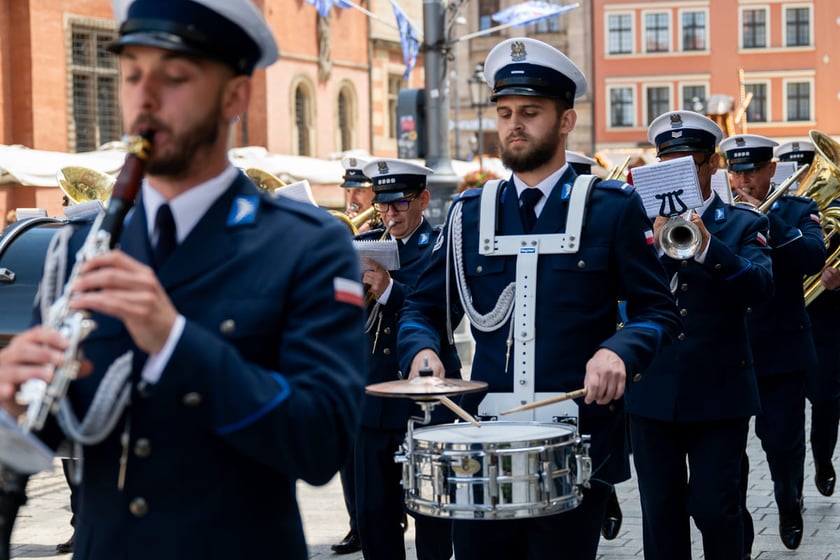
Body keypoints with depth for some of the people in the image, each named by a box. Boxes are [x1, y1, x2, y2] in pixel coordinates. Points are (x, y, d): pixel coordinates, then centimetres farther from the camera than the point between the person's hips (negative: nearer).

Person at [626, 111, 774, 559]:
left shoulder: (743, 226, 4)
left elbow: (760, 289, -13)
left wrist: (707, 245, -26)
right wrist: (656, 244, -19)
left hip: (719, 389, -2)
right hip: (653, 391, 2)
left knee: (714, 507, -3)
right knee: (660, 511, 6)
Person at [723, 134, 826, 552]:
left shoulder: (796, 211, 2)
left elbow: (814, 257, -15)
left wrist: (767, 219, -23)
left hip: (780, 349, -1)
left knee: (783, 443, 4)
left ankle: (790, 506, 33)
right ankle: (736, 535, 14)